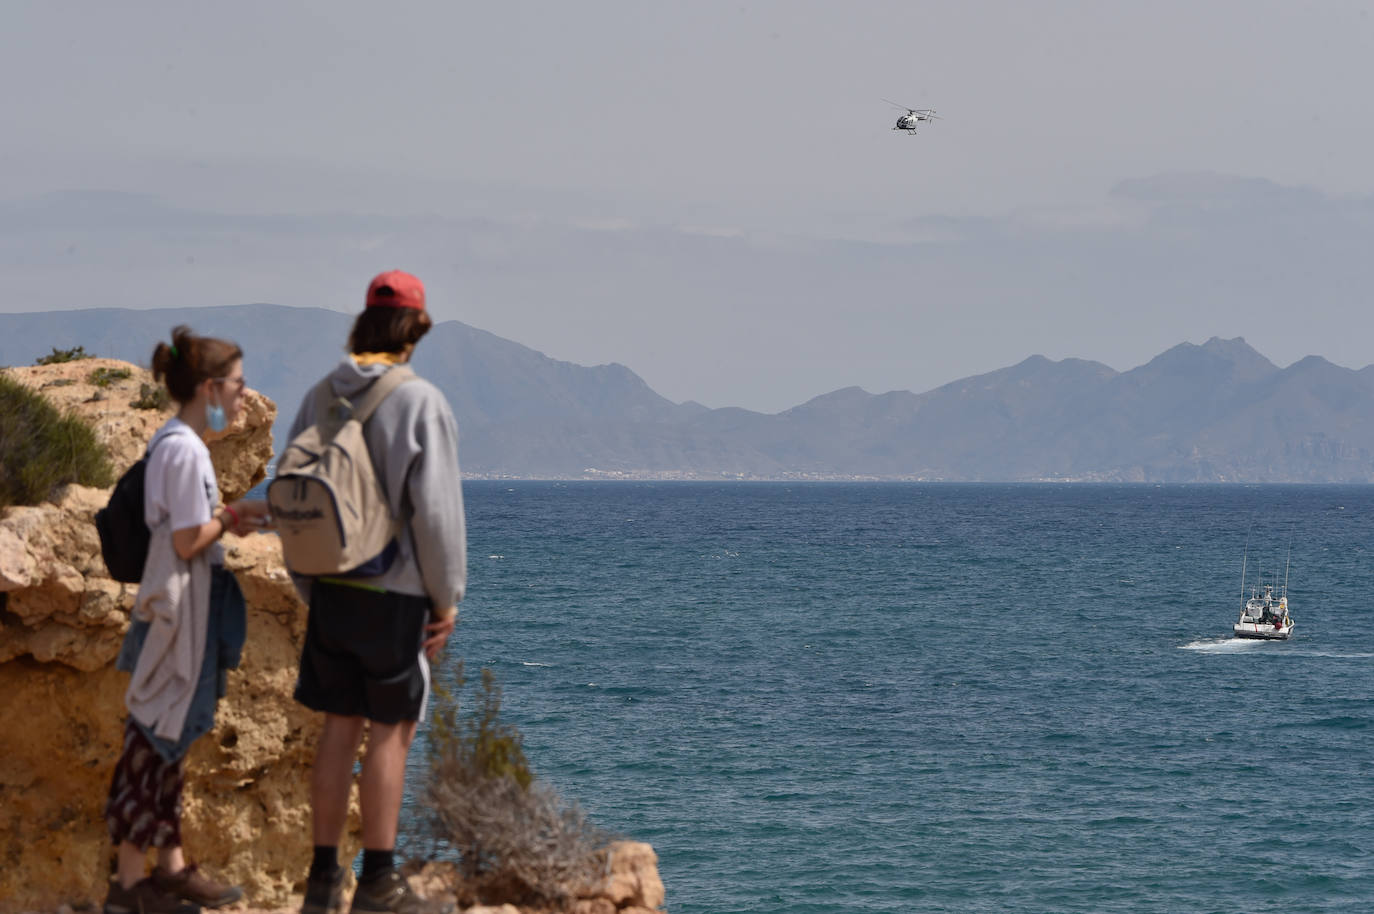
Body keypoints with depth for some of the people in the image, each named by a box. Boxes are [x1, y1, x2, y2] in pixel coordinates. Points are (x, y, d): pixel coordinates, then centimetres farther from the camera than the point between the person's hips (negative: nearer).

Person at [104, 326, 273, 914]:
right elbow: (187, 541, -20)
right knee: (155, 737, -5)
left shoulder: (172, 443, 11)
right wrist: (231, 517, -6)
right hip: (176, 613, -10)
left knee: (167, 739, 15)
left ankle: (170, 866, 23)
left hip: (185, 614, 10)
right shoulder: (185, 450, -19)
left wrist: (227, 518, 7)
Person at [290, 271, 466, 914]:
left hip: (331, 590, 5)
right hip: (395, 594, -5)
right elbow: (435, 508, -15)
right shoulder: (419, 402, -14)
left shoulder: (321, 397, 4)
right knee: (390, 731, 3)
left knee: (339, 727, 12)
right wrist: (447, 597, -5)